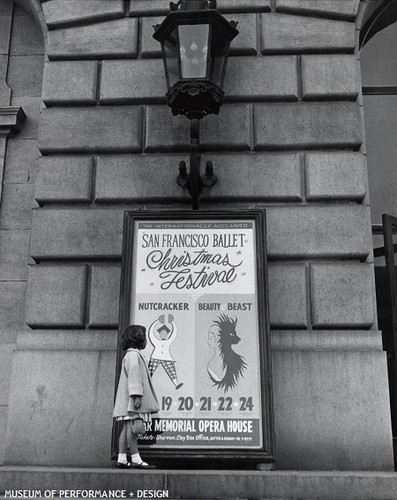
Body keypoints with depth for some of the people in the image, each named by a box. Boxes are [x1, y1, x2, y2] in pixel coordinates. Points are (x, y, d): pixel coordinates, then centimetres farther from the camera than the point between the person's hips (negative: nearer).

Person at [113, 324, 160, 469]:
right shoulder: (133, 355, -8)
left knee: (127, 428, 7)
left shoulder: (130, 355, 24)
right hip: (132, 398, -10)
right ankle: (136, 460, -10)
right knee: (132, 427, -10)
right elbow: (134, 375, -18)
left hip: (129, 399, 10)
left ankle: (121, 460, 7)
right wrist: (137, 395, -23)